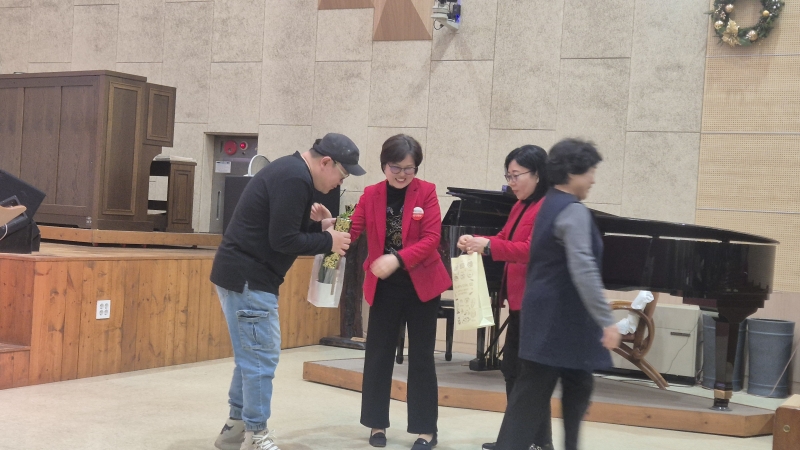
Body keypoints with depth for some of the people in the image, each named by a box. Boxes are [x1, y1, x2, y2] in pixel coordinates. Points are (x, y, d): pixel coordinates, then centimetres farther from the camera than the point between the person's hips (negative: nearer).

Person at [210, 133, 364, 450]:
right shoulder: (295, 179, -18)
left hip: (245, 274, 11)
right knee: (261, 357, -5)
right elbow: (282, 240, -21)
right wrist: (328, 242, -10)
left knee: (252, 355, 16)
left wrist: (318, 226, 9)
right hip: (248, 278, -11)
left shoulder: (292, 172, 15)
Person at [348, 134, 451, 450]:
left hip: (421, 284, -2)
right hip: (384, 286, 2)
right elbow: (352, 231, -10)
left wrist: (398, 259, -28)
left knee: (421, 356, 3)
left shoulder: (426, 192, -7)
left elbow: (431, 238, -15)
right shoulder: (371, 194, 0)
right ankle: (377, 423, 22)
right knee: (378, 354, 7)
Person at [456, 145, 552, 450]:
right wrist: (475, 241, -5)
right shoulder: (520, 207, 17)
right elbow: (503, 241, 15)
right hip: (520, 300, 10)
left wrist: (487, 246, -33)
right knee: (512, 368, 13)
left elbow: (533, 250, -24)